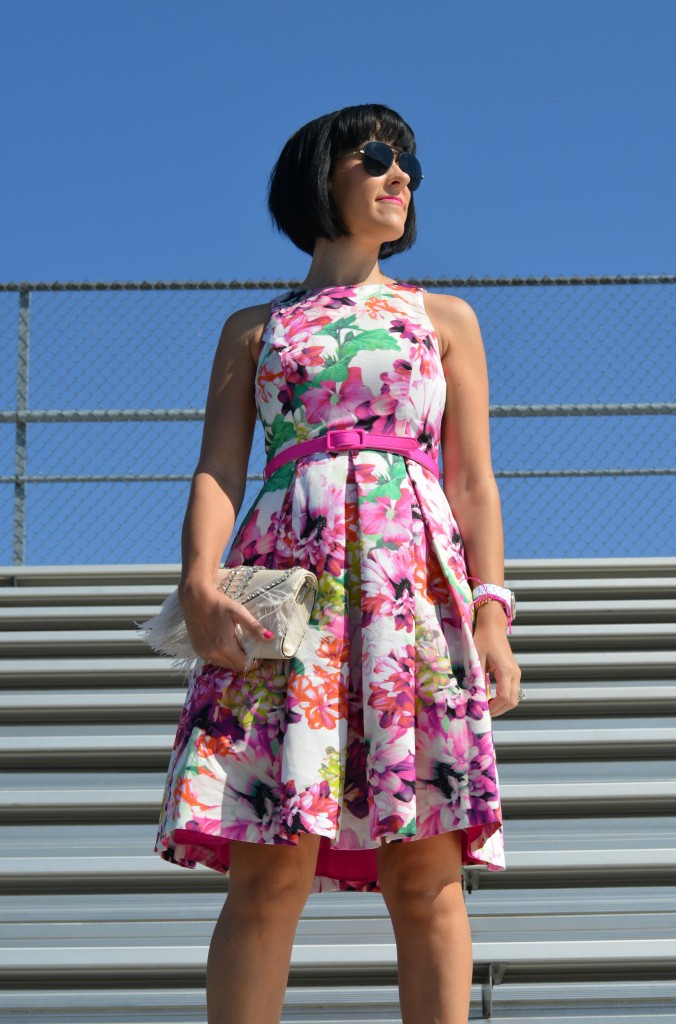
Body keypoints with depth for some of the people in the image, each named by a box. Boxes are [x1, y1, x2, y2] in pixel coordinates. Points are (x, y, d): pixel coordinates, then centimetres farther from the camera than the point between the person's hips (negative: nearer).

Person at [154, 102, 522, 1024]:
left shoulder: (445, 318, 22)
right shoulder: (254, 329, 21)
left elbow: (474, 482, 14)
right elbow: (218, 468, 9)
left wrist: (491, 609, -1)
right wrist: (200, 581, -11)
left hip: (418, 583, 1)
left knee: (427, 874, -8)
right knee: (270, 868, -11)